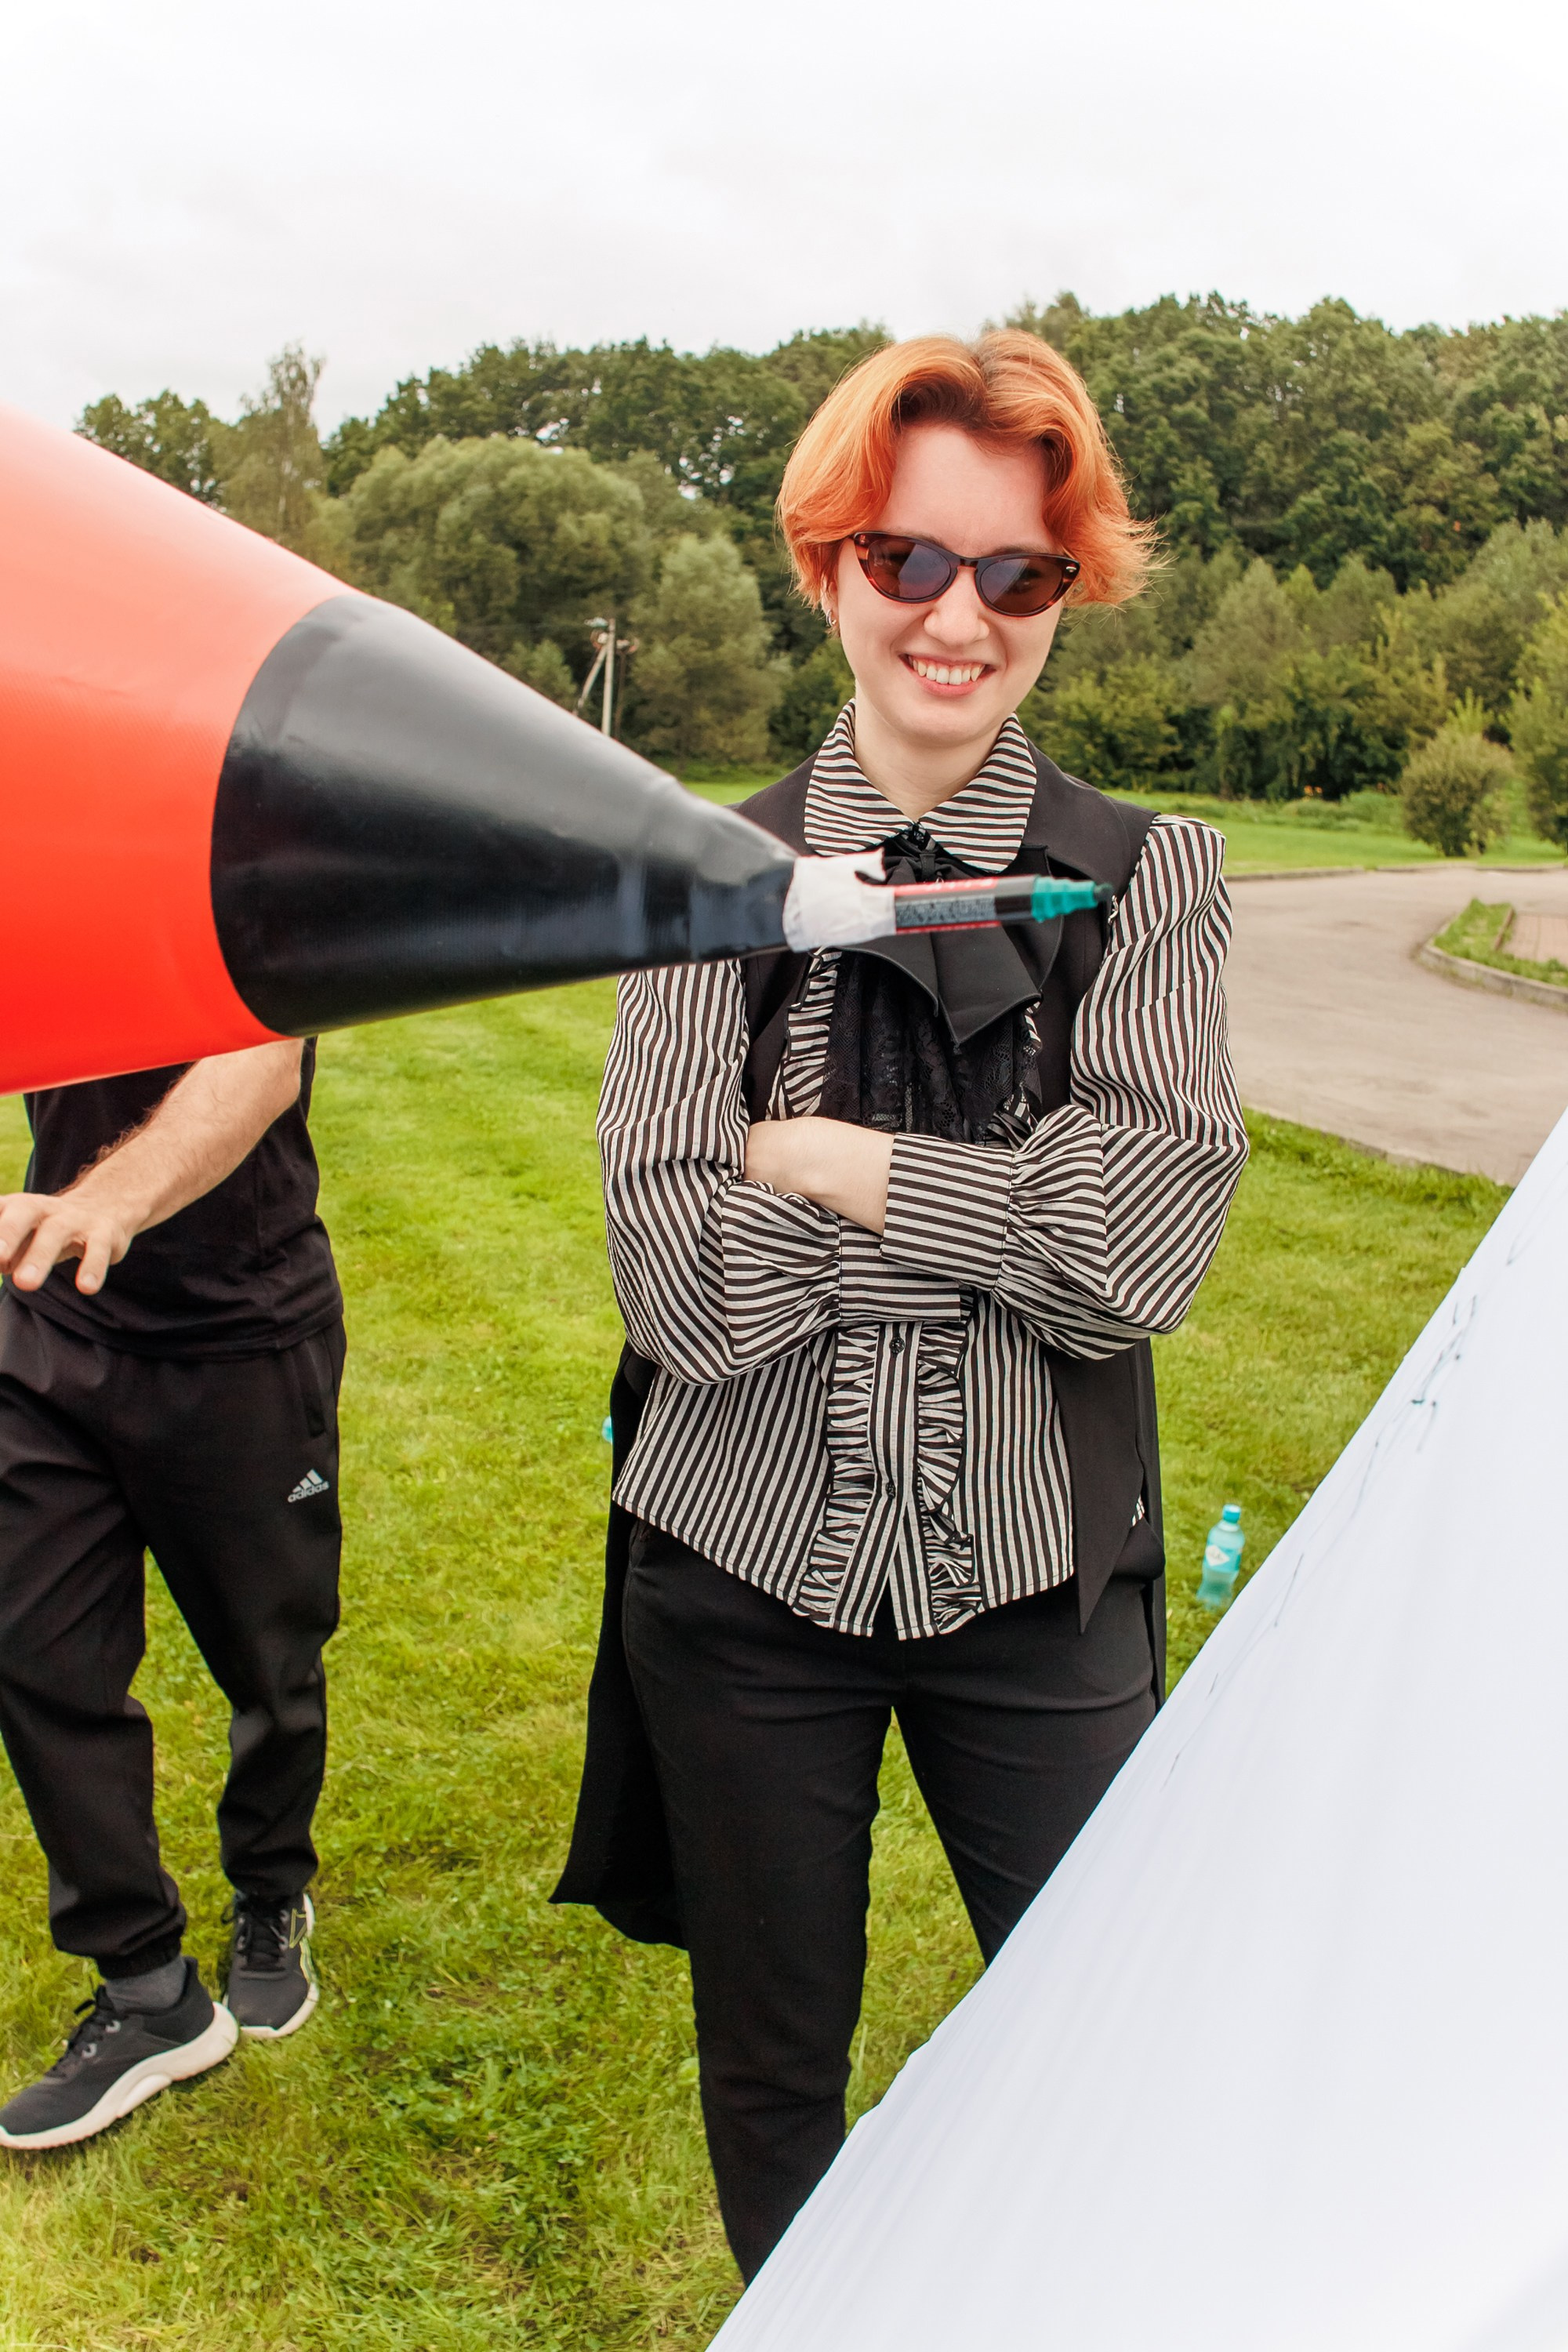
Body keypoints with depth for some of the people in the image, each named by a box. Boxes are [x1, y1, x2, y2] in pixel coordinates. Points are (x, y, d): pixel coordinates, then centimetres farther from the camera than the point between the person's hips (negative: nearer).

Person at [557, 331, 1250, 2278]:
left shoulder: (1150, 879, -3)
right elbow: (675, 1269, -13)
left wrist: (839, 1162, -15)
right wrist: (1007, 1199, -15)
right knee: (771, 2076, 19)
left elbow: (1145, 1249, -14)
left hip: (1037, 1579, 0)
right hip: (743, 1568, 1)